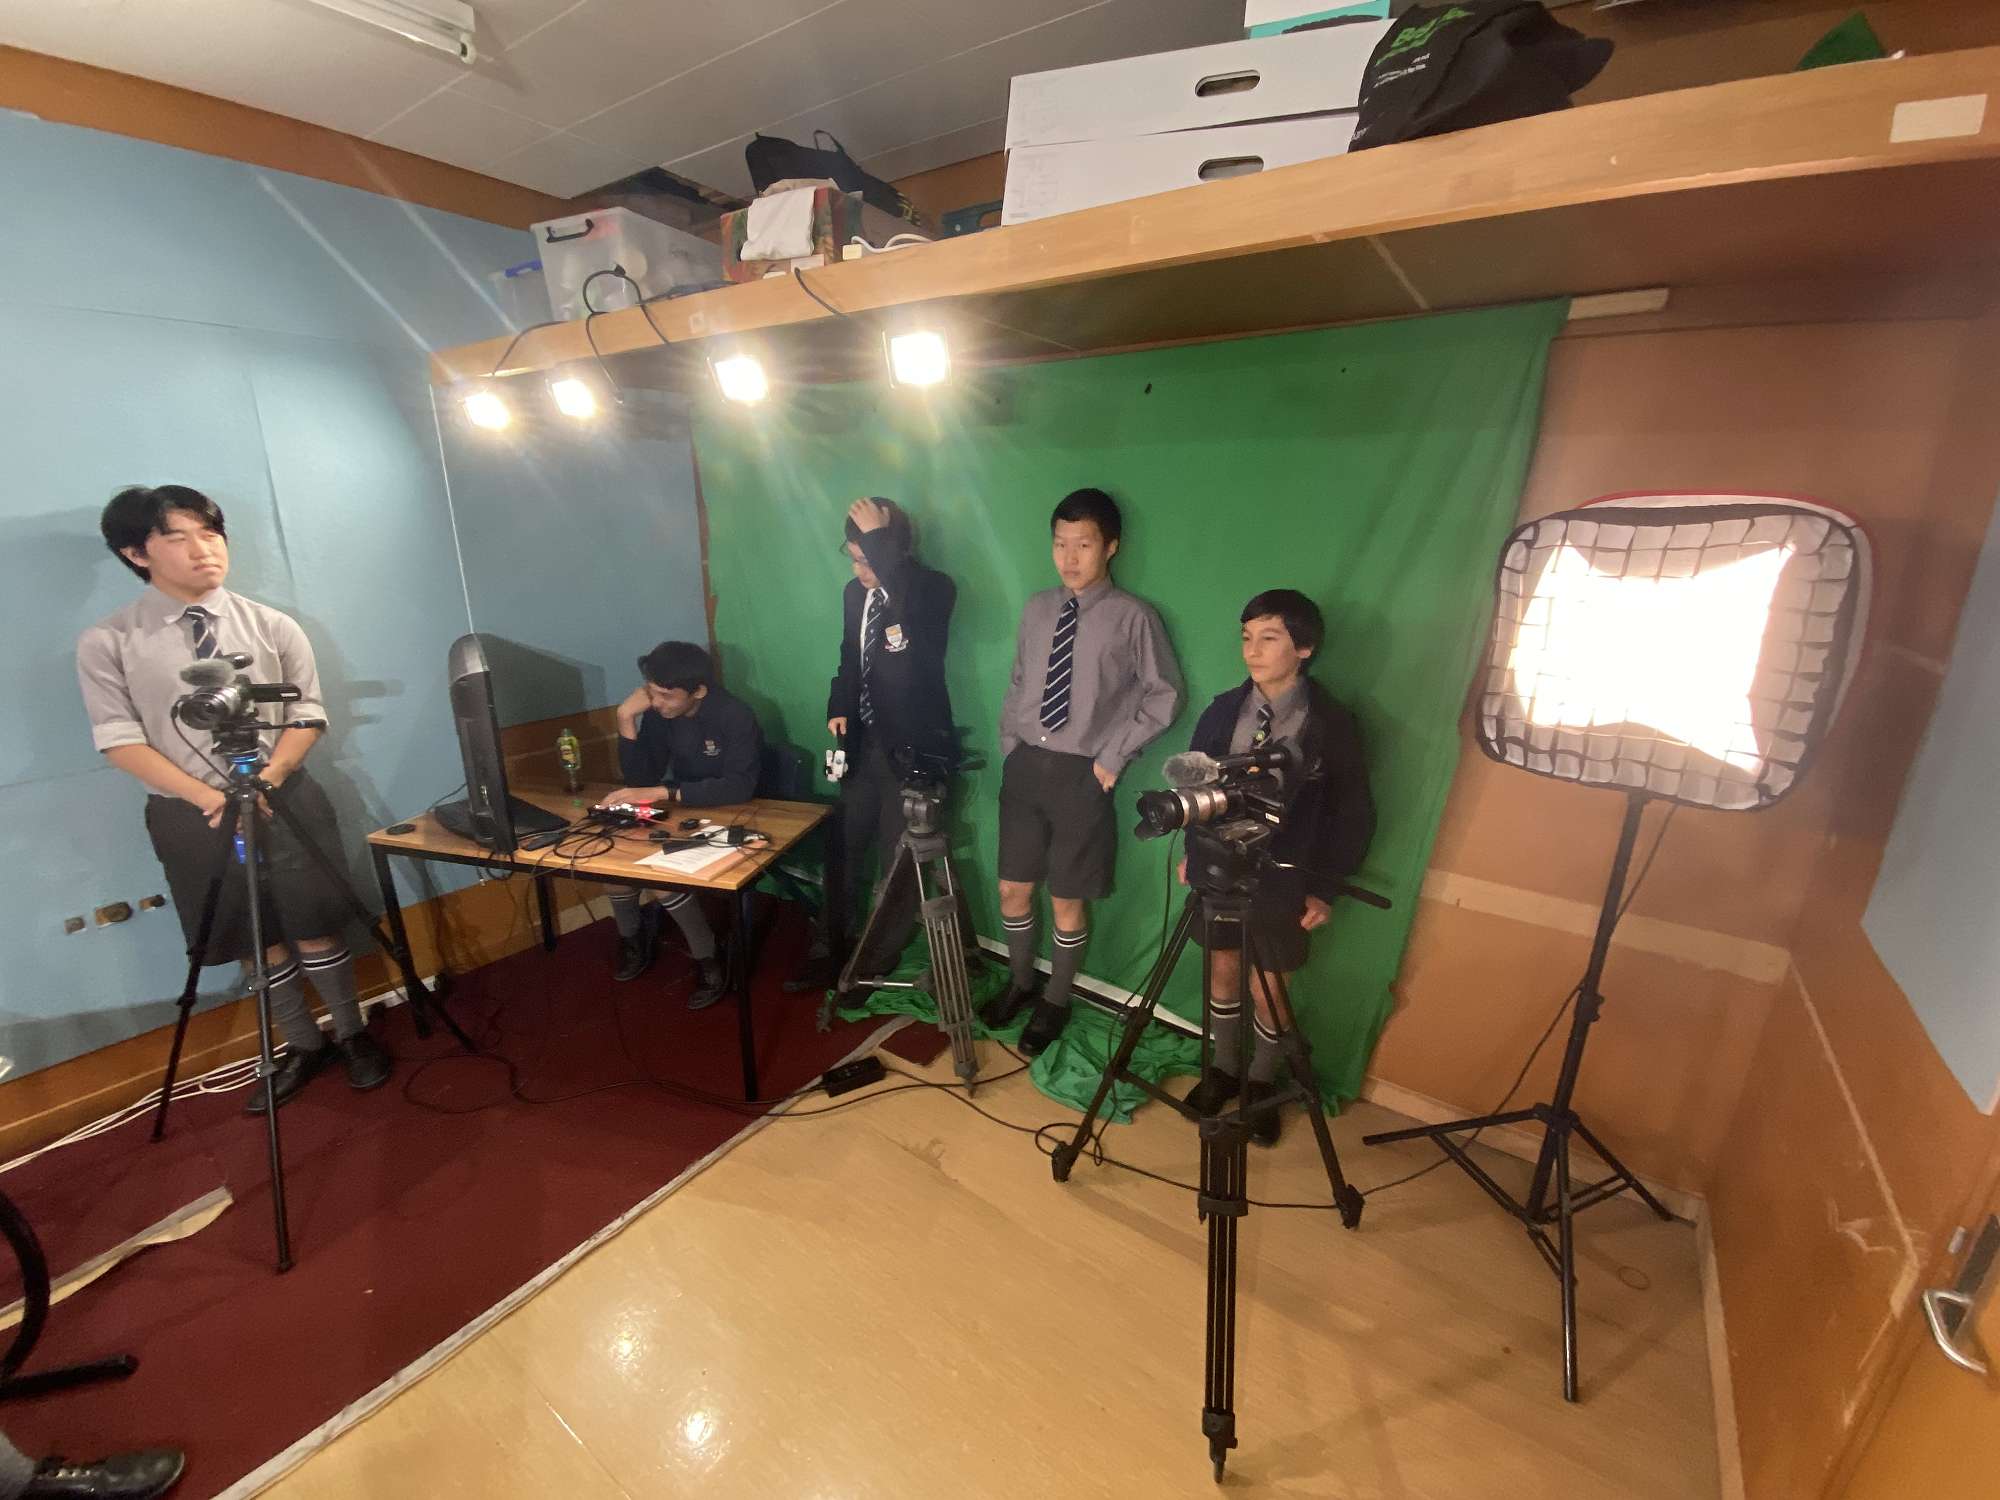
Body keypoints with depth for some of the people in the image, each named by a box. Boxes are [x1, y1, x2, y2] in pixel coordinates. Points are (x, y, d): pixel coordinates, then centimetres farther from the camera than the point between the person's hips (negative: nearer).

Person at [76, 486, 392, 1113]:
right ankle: (301, 1048, 28)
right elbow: (121, 741, -5)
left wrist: (264, 781, -13)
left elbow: (307, 715, 0)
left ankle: (351, 1034, 25)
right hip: (190, 817, 0)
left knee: (316, 929, 6)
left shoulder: (273, 627, 0)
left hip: (288, 800, 0)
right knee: (263, 941, 10)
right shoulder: (105, 643, -3)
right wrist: (208, 797, -16)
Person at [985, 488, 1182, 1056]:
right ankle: (1019, 982, 39)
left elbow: (1164, 696, -5)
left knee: (1068, 900, 9)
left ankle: (1056, 1001, 33)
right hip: (1025, 765, 5)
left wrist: (1113, 757, -9)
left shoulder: (1133, 617, -8)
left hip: (1081, 774, -4)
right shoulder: (1037, 609, 7)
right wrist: (1008, 744, 5)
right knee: (1013, 888, 14)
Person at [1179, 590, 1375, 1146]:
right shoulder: (1222, 711, -3)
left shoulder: (1331, 724, -10)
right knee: (1222, 970, 15)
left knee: (1267, 988, 8)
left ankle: (1260, 1085, 33)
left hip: (1285, 875, -2)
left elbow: (1353, 816, -4)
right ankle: (1223, 1069, 37)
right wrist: (1192, 852, 6)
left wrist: (1326, 888, -6)